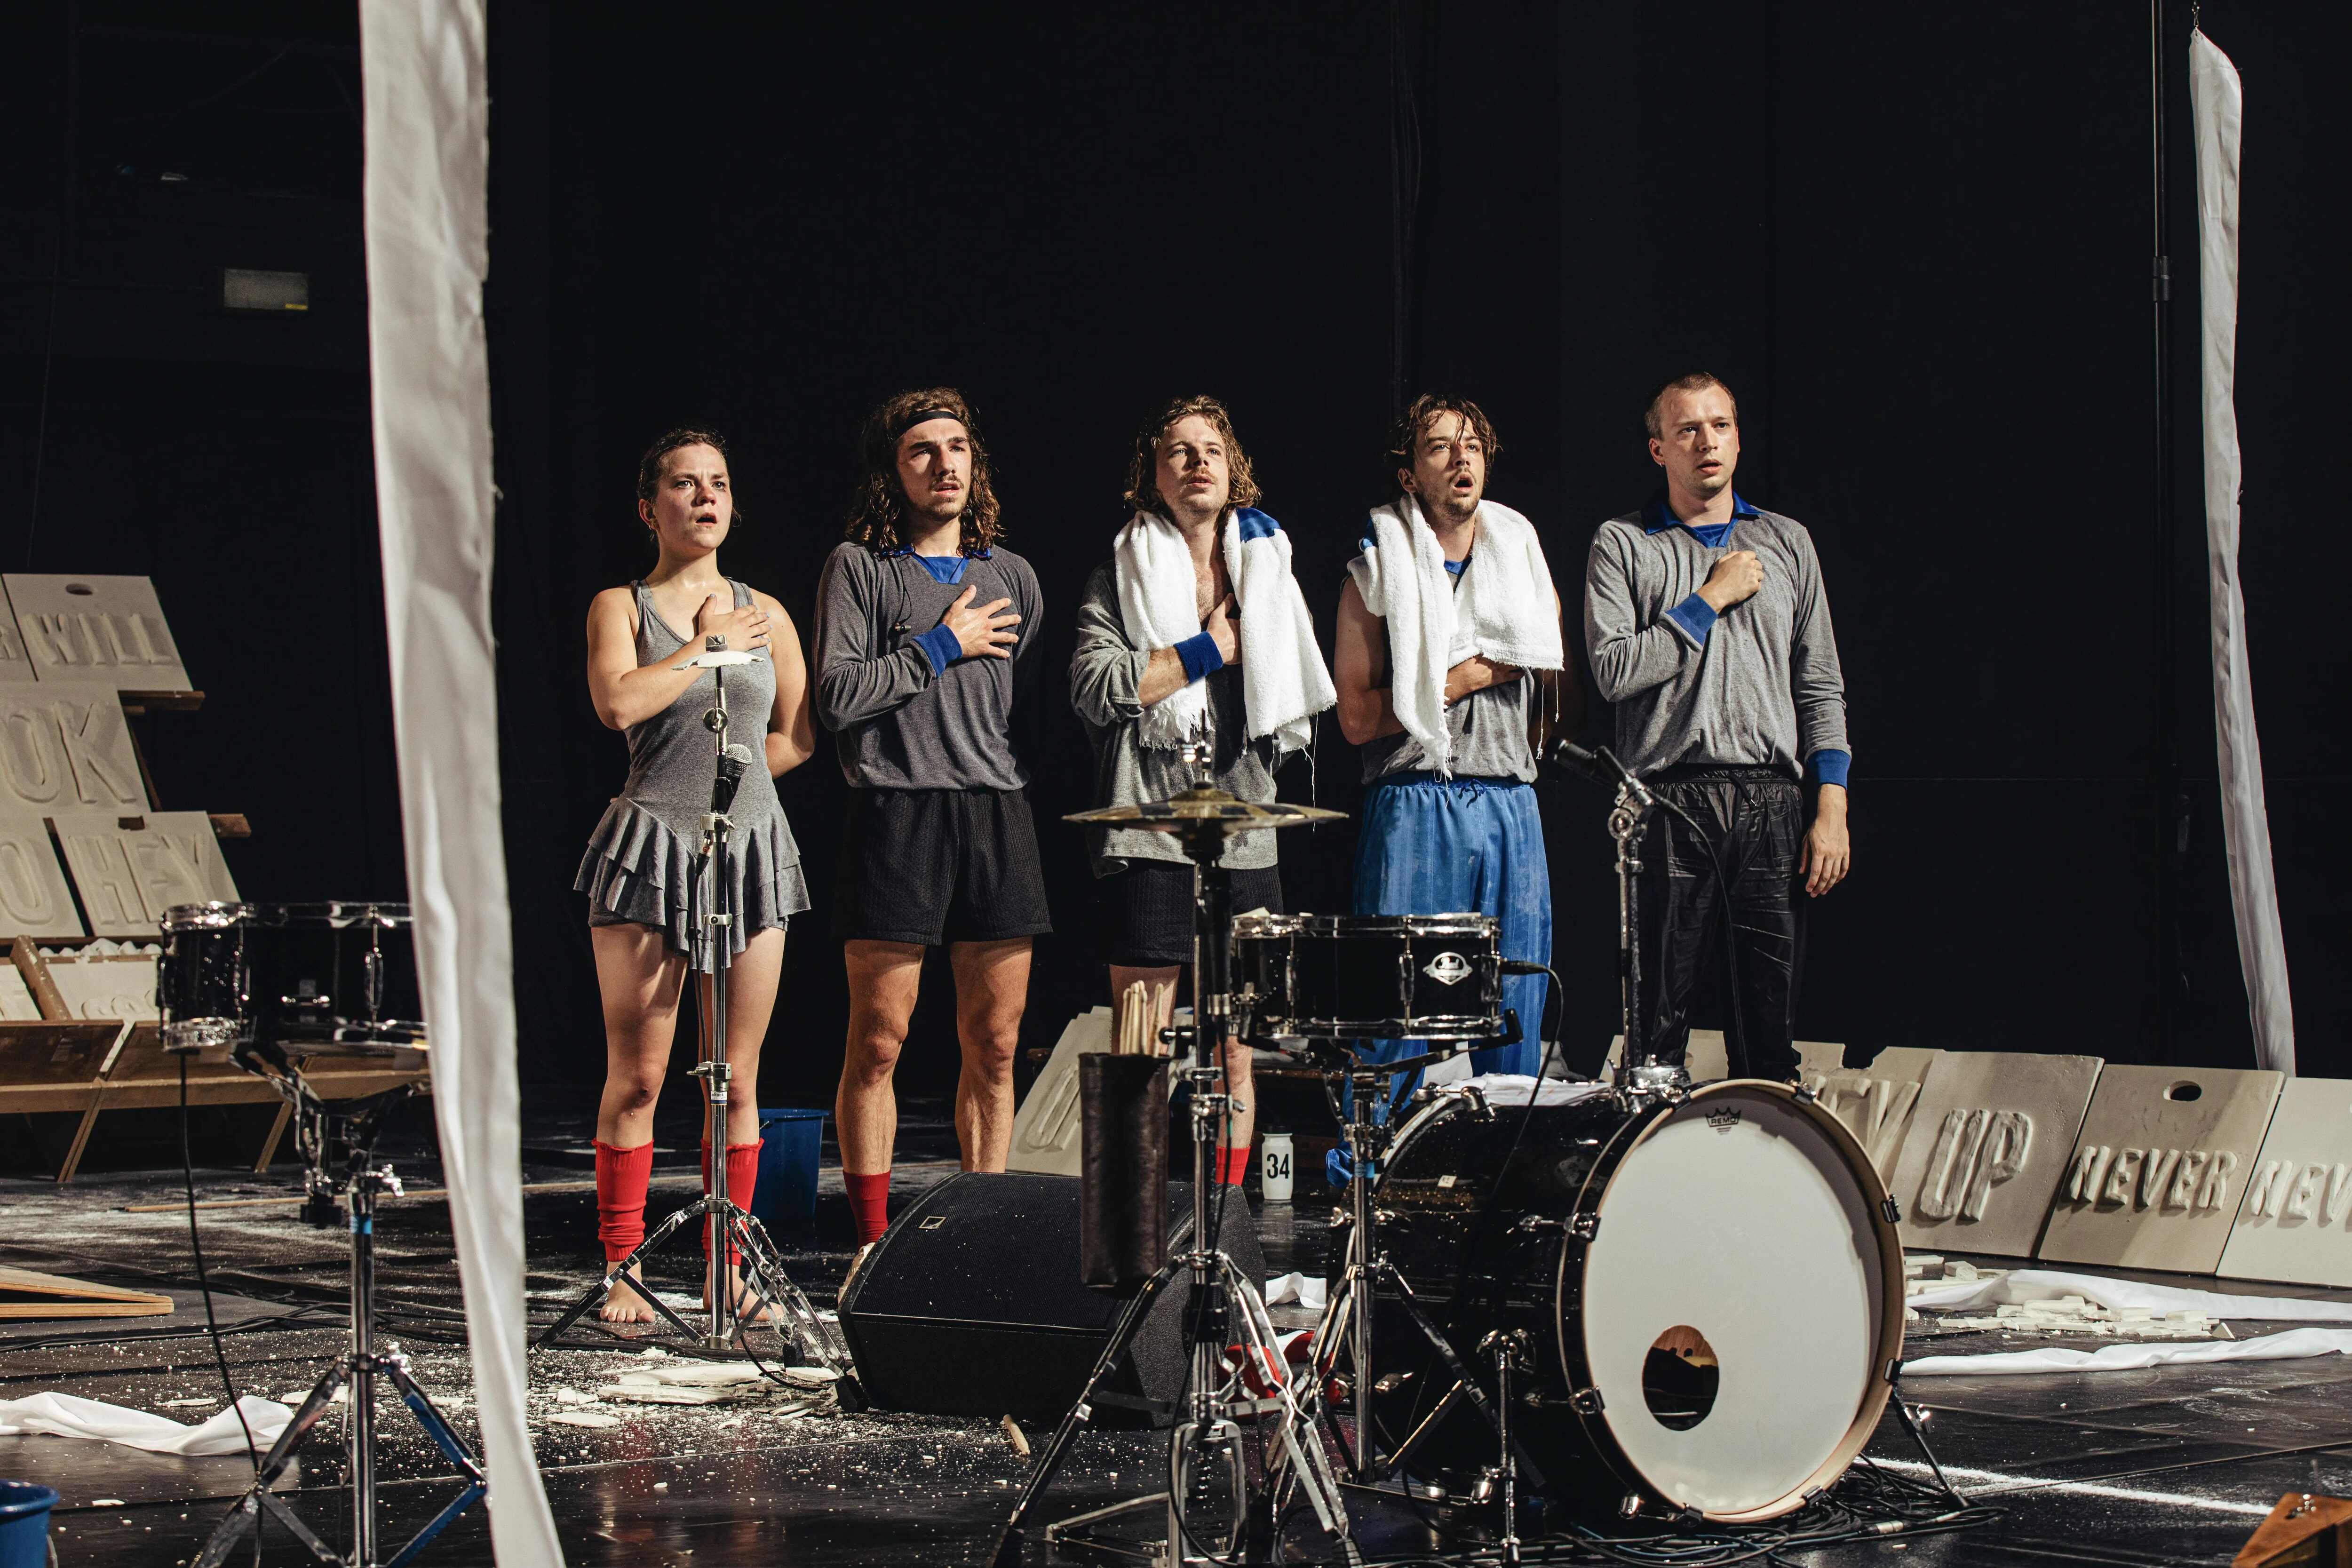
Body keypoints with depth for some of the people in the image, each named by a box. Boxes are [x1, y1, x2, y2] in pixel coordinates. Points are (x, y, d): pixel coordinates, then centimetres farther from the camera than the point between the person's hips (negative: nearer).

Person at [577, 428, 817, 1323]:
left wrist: (720, 778, 3)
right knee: (636, 1076, -2)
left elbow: (799, 738, 14)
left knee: (738, 1079, 4)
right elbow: (618, 703, -15)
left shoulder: (765, 614, 13)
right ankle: (622, 1271, 3)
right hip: (650, 848, -3)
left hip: (752, 848, 3)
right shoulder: (621, 607, 3)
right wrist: (707, 645, -7)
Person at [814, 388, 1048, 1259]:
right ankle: (872, 1240, 3)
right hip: (896, 814, -4)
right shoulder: (858, 567, 4)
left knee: (994, 1046, 4)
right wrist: (943, 647, -5)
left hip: (999, 813, 4)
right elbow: (838, 696, -7)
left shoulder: (1011, 575, 18)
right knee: (879, 1043, -3)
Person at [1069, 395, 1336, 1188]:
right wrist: (1211, 649, -8)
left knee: (1237, 1052, 4)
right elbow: (1094, 687, -12)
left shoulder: (1267, 570, 17)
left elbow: (1297, 707, 23)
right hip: (1147, 833, -4)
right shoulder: (1120, 579, 4)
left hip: (1244, 834, 4)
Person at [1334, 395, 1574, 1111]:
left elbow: (1566, 707, 18)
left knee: (1516, 1023, 4)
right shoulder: (1376, 575, 3)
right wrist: (1468, 676, -8)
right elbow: (1358, 717, -5)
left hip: (1512, 805, 4)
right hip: (1413, 806, -4)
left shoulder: (1525, 561, 15)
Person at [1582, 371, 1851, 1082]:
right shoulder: (1622, 545, 6)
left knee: (1772, 1019, 1)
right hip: (1672, 803, -3)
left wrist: (1832, 809, 3)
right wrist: (1712, 600, -7)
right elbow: (1613, 670, -8)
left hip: (1773, 802, 3)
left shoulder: (1787, 542, 15)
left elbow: (1820, 685, 13)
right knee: (1660, 1022, -2)